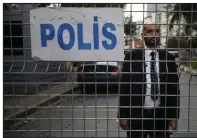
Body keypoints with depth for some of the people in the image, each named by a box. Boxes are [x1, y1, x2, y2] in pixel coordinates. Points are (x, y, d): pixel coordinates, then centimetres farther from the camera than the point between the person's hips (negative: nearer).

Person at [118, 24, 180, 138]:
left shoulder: (168, 58, 3)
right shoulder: (132, 56, -3)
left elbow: (174, 88, 5)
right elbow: (124, 86, -2)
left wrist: (174, 116, 1)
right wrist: (123, 115, -5)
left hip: (161, 115, 2)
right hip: (137, 114, -2)